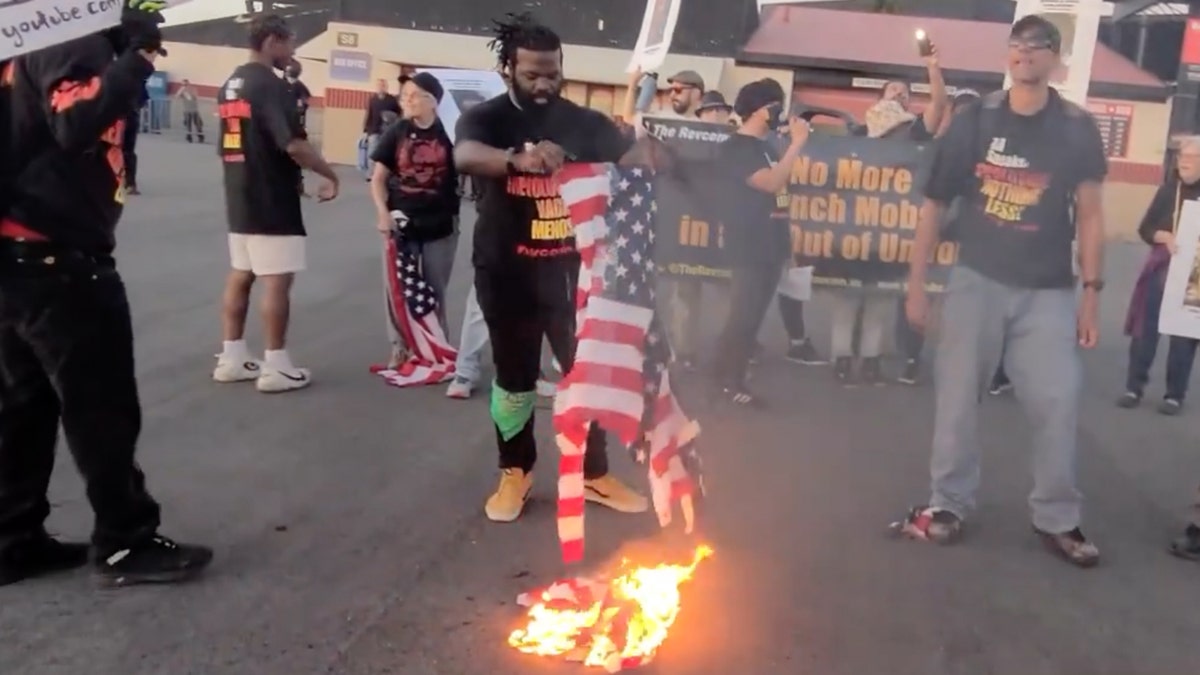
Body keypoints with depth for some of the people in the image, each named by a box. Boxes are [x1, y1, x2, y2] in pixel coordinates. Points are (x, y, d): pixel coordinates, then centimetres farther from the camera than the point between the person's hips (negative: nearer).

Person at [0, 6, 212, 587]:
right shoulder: (75, 39, -12)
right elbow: (77, 126, -26)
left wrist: (128, 56, 7)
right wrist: (135, 57, -19)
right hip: (56, 261, -10)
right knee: (103, 409, 0)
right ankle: (125, 544, 10)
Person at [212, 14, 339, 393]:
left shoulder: (231, 86, 13)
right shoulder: (272, 86, -16)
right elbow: (293, 145, -24)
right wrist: (330, 175, -10)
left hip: (240, 201, 9)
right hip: (273, 203, -9)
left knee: (240, 276, 13)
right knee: (277, 280, -3)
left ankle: (232, 358, 19)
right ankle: (276, 367, 1)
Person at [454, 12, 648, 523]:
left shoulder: (585, 123, 1)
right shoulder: (486, 118, -7)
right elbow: (465, 156, -30)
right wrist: (519, 159, -51)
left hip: (570, 269, 2)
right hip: (507, 274, -2)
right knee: (514, 378, 11)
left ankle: (594, 474, 26)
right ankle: (515, 472, 30)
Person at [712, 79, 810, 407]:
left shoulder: (766, 146, 17)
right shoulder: (736, 147, -11)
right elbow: (771, 183, -23)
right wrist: (796, 143, -20)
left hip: (772, 244, 9)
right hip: (750, 247, -9)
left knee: (753, 316, 11)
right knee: (743, 316, -8)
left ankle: (736, 377, 18)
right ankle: (727, 382, 0)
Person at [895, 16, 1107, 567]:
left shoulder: (1077, 129, 1)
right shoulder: (974, 122, 1)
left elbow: (1089, 216, 3)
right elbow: (933, 206, 4)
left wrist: (1091, 294, -3)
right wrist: (916, 285, 2)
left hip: (1048, 291, 0)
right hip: (976, 280, 0)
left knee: (1058, 403, -3)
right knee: (958, 397, 4)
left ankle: (1057, 519, 12)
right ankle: (949, 504, 19)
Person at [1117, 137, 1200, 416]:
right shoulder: (1169, 189, 3)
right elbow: (1145, 229, 3)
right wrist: (1166, 237, -16)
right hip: (1161, 269, 2)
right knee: (1145, 329, 3)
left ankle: (1175, 395, 15)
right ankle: (1134, 388, 13)